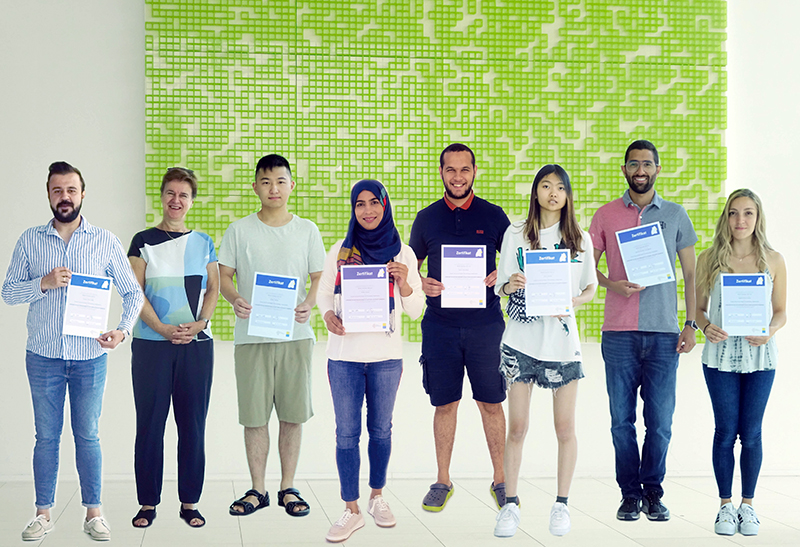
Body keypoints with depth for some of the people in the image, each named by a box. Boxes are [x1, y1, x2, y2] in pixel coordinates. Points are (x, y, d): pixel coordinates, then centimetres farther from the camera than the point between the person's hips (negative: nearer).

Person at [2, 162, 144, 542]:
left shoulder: (105, 241, 2)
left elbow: (133, 292, 5)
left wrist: (123, 329, -11)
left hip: (89, 356, -1)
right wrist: (44, 283, -15)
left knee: (88, 435, 5)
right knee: (46, 436, 7)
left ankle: (93, 513, 14)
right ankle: (43, 513, 16)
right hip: (43, 355, 1)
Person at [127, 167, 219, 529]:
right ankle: (148, 503, 9)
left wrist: (198, 325, -9)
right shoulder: (144, 241, 4)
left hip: (196, 344, 2)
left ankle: (189, 502, 11)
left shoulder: (203, 242, 12)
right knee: (150, 424, 0)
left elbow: (213, 289, 9)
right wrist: (163, 329, -14)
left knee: (192, 425, 3)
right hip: (151, 344, -2)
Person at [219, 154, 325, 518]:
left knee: (293, 414, 3)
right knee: (254, 415, 2)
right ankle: (257, 490, 15)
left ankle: (287, 488, 16)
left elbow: (320, 276, 7)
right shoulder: (239, 230, 5)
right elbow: (223, 275, 4)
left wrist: (308, 304, -13)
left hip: (296, 334, 1)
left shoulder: (307, 230, 8)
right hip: (251, 335, -1)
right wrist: (235, 299, -17)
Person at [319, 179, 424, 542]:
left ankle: (377, 497, 28)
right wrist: (328, 315, -11)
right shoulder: (340, 250, 5)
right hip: (344, 353, 0)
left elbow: (416, 311, 2)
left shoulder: (403, 253, 3)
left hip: (386, 355, 0)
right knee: (347, 432, 0)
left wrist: (405, 283, -17)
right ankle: (352, 510, 7)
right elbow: (324, 292, 10)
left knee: (381, 429, 11)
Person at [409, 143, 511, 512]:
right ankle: (442, 481, 17)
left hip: (486, 324, -1)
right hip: (440, 325, 1)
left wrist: (501, 277, -12)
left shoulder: (493, 216, 4)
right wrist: (421, 284, -7)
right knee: (444, 403, 5)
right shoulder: (426, 218, 7)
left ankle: (500, 480, 15)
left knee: (491, 403, 3)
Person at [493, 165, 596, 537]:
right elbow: (501, 288, 6)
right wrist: (511, 285, -17)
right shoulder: (515, 234, 5)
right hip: (521, 339, -1)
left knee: (565, 428, 4)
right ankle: (510, 503, 11)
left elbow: (591, 287, 11)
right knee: (517, 427, 1)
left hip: (562, 338, 1)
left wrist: (574, 302, -10)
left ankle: (561, 504, 16)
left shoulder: (579, 238, 7)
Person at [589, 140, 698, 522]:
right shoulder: (606, 215, 7)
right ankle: (630, 493, 14)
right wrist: (612, 285, -11)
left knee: (660, 421, 1)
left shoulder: (675, 215, 9)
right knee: (622, 420, 3)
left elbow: (690, 273, 11)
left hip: (663, 332, 0)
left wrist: (691, 324, 3)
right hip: (619, 332, 0)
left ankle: (653, 492, 14)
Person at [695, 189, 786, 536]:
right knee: (725, 431, 3)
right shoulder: (709, 259, 2)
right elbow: (699, 308, 5)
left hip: (759, 357, 0)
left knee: (751, 432, 5)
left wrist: (769, 332, -14)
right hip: (720, 356, 0)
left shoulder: (773, 260, 3)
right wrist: (706, 327, -16)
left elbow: (781, 312, 7)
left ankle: (748, 504, 18)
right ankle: (725, 505, 15)